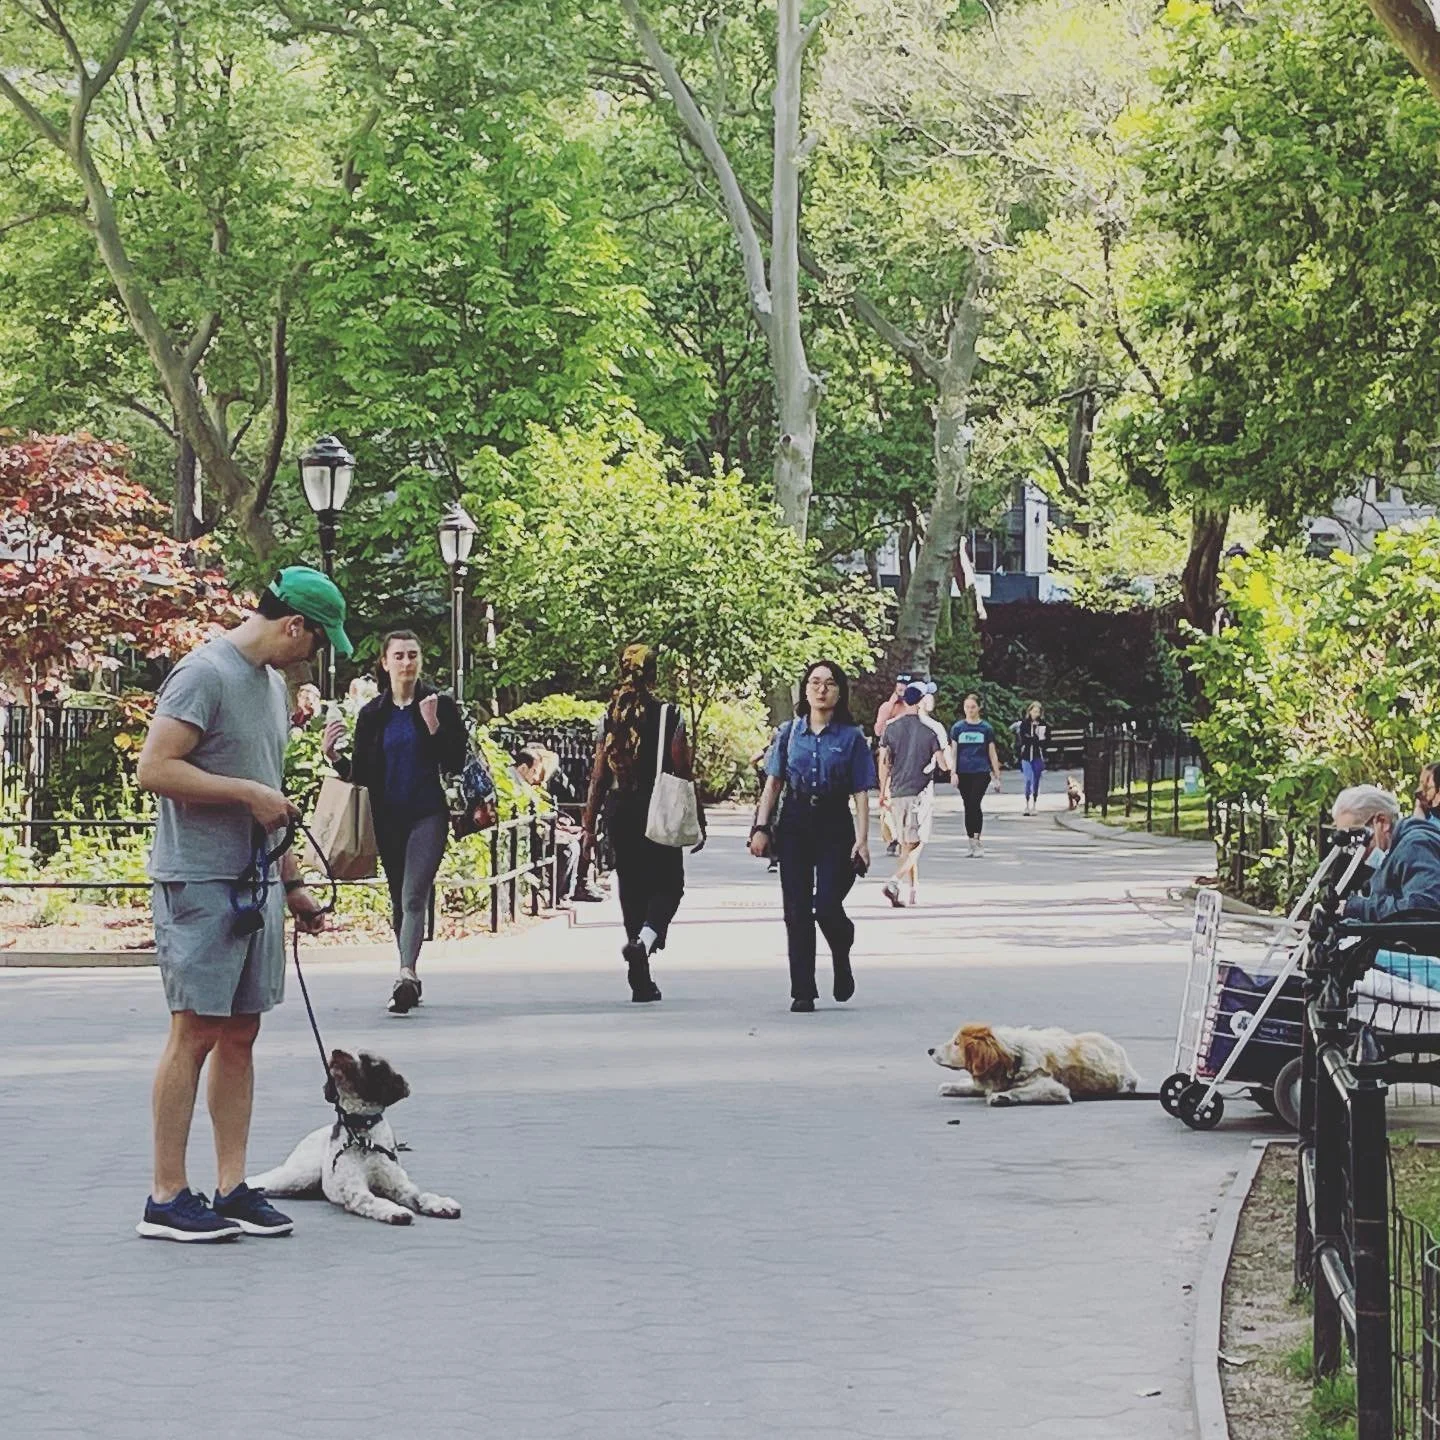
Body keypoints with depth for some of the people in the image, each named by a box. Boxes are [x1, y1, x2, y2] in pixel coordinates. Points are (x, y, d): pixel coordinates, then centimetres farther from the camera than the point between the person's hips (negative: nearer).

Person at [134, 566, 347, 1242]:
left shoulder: (272, 682, 17)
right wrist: (250, 793, -18)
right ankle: (167, 1198, -3)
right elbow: (155, 769, -19)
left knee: (240, 1034, 8)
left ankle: (232, 1187, 12)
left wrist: (292, 882, 24)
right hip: (199, 882, -9)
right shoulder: (205, 673, -12)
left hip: (256, 883, 9)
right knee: (194, 1032, -7)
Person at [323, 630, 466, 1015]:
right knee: (399, 901, 10)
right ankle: (411, 980, 20)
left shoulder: (440, 705, 1)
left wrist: (433, 725, -18)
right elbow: (360, 774, 9)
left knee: (414, 896, -18)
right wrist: (334, 756, -9)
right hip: (388, 819, 4)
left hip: (428, 814, -4)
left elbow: (455, 764, -5)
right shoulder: (372, 715, 9)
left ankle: (407, 975, -30)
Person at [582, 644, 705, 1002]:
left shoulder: (610, 716, 1)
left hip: (619, 812, 3)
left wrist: (589, 823, 8)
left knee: (631, 889, 12)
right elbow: (683, 771, -8)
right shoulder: (668, 716, -8)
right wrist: (697, 819, -1)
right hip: (658, 812, -3)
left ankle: (641, 982, 12)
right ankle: (645, 939, -22)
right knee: (667, 884, 9)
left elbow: (598, 774, 2)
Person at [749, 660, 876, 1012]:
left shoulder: (851, 737, 1)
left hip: (835, 827, -2)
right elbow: (773, 784, 9)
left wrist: (862, 840, -8)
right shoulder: (789, 733, 7)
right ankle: (803, 992, 6)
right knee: (797, 912, 0)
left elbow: (860, 794, -1)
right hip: (794, 824, 2)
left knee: (827, 908, -11)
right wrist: (761, 827, 0)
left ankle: (842, 961, 22)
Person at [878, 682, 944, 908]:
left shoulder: (892, 726, 4)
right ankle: (894, 882, -21)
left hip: (897, 792, 4)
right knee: (916, 845, -3)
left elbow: (883, 762, 4)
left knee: (906, 843, 15)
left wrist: (883, 792, 13)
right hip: (921, 792, -4)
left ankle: (915, 889, 19)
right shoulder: (932, 728, -6)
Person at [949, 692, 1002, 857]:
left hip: (981, 773, -2)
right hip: (963, 773, 2)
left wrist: (997, 776, 6)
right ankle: (972, 843, 11)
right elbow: (953, 752, 7)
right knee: (968, 807, 5)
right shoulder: (957, 728, 6)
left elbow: (992, 753, 7)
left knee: (975, 804, -16)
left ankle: (976, 839, -13)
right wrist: (953, 773, -3)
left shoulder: (986, 728, 4)